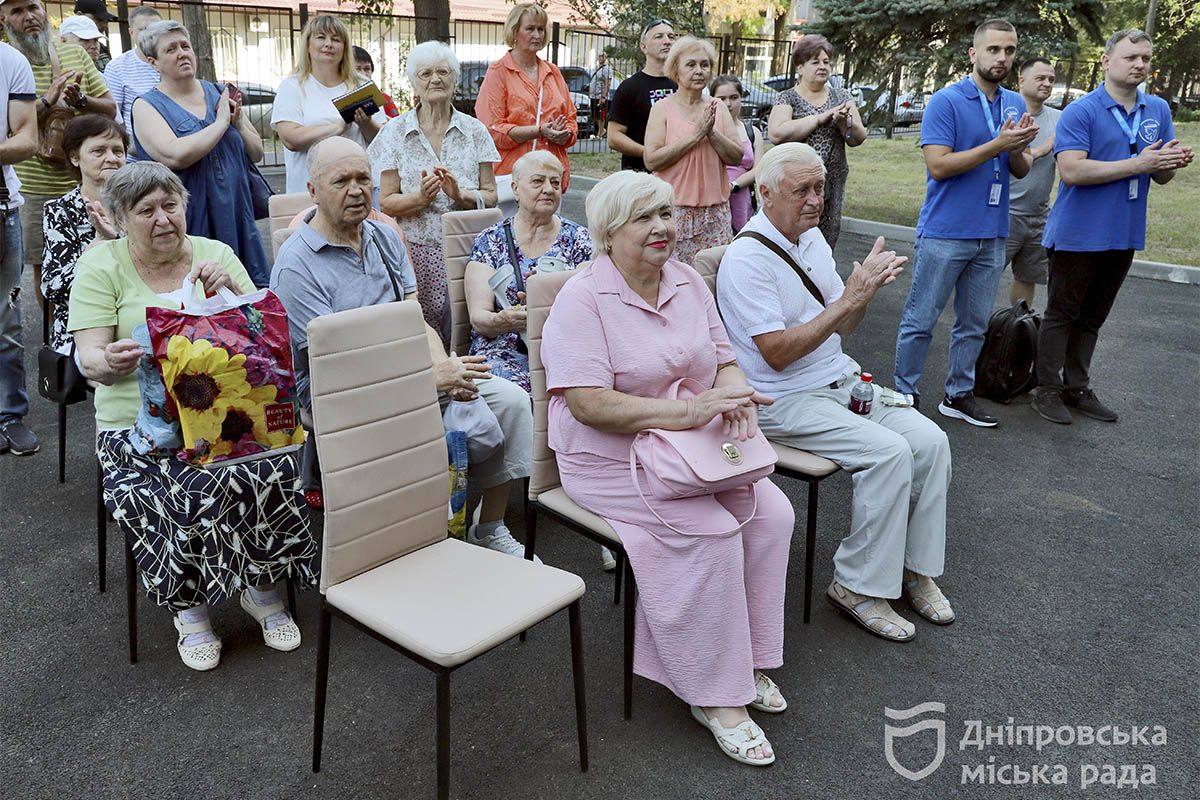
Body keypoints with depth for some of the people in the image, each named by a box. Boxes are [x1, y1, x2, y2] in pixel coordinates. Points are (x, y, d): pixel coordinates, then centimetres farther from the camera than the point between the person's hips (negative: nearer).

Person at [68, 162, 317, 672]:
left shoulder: (215, 254, 11)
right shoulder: (101, 266, 6)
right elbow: (89, 358, -4)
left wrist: (233, 290, -15)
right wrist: (111, 363, -28)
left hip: (227, 409, 2)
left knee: (271, 468, -27)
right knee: (198, 484, -31)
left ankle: (262, 586, -4)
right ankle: (188, 605, -6)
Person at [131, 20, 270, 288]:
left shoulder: (219, 94, 11)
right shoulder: (147, 106, -2)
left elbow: (256, 153, 13)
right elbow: (174, 156, -21)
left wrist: (238, 123, -5)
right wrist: (221, 122, -12)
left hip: (235, 214, 4)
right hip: (192, 222, -4)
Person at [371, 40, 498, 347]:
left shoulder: (474, 131, 9)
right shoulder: (395, 133, 6)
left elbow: (491, 197, 7)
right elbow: (386, 202, 2)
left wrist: (460, 194, -14)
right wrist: (421, 196, -17)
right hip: (416, 251, -1)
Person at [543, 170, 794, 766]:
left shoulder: (688, 282, 8)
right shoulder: (583, 300, -14)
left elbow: (724, 360, 12)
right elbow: (588, 404, -24)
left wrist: (734, 392, -14)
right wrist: (689, 410, -28)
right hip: (614, 460, -6)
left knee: (772, 514, -12)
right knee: (711, 535, -24)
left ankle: (746, 659, 5)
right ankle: (713, 694, -7)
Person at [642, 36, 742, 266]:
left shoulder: (718, 107, 10)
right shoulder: (663, 109, -1)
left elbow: (737, 157, 6)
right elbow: (651, 160, -13)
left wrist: (712, 133, -10)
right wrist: (695, 135, -14)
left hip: (716, 210, 4)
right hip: (675, 209, -4)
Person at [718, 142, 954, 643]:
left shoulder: (812, 237, 11)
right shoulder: (747, 258, -15)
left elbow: (842, 326, 11)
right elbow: (778, 353, -21)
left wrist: (867, 287, -9)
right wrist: (848, 300, -22)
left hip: (842, 382, 8)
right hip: (784, 401, -8)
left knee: (930, 441, -7)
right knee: (889, 451, -23)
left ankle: (914, 568, 9)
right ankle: (858, 586, -8)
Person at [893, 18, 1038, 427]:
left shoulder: (1015, 104, 12)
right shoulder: (945, 101, -7)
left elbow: (1021, 170, 13)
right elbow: (938, 165, -16)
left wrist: (1018, 149, -9)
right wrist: (997, 144, -19)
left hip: (992, 235, 6)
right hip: (945, 232, -6)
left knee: (974, 325, 12)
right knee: (920, 321, 0)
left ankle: (959, 395, 23)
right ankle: (905, 395, 11)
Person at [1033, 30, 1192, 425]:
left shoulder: (1159, 110, 9)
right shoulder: (1080, 111, -10)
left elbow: (1160, 176, 12)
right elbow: (1072, 170, -22)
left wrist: (1175, 162, -12)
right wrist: (1137, 163, -22)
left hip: (1123, 236, 6)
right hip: (1077, 235, -6)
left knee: (1092, 318, 14)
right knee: (1061, 314, 3)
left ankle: (1077, 388, 23)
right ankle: (1048, 390, 11)